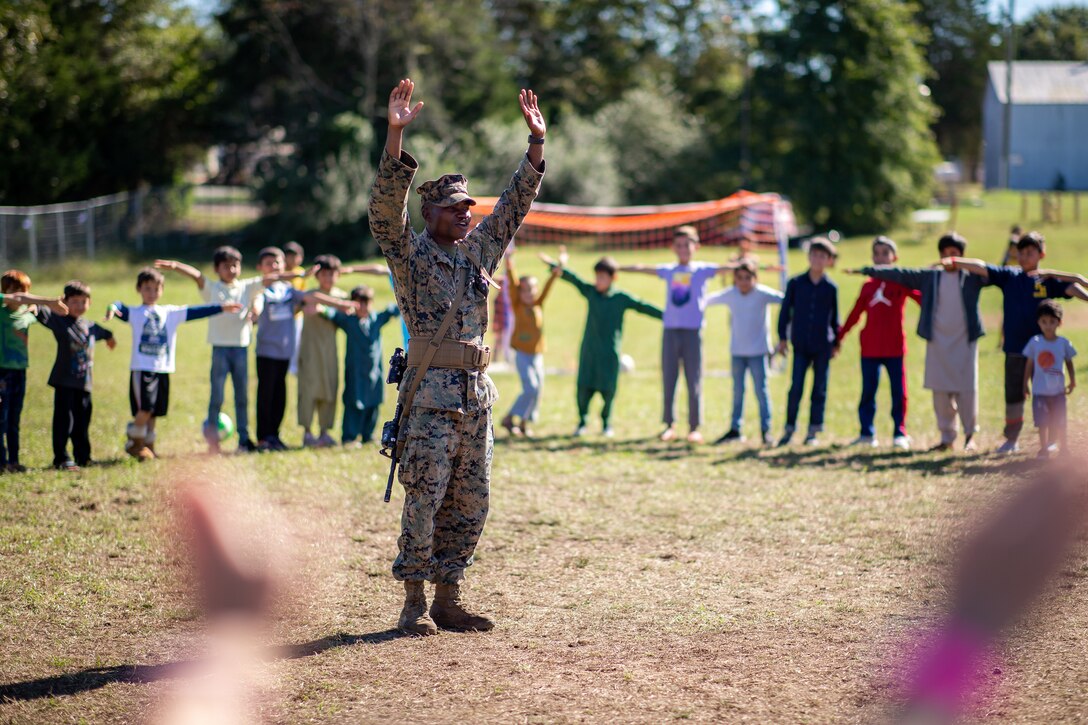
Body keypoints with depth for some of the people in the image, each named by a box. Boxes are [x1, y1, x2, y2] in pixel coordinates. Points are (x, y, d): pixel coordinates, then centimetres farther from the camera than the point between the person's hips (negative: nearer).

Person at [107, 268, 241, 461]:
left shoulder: (170, 313, 15)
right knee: (145, 409, -15)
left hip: (163, 370, 4)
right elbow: (122, 309, -14)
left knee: (153, 412, 6)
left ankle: (147, 445, 18)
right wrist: (112, 309, -38)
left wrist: (221, 308, 11)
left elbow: (193, 312, 14)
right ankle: (135, 442, 4)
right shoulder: (134, 313, 4)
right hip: (142, 369, -4)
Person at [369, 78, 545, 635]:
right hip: (431, 395, -6)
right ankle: (414, 604, 0)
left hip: (477, 395, 6)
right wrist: (396, 135, -26)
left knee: (470, 504, 7)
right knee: (424, 500, -7)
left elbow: (515, 203, 18)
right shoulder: (411, 254, -2)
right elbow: (386, 207, -17)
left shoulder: (479, 250, 15)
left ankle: (447, 599, 15)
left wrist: (537, 140, 11)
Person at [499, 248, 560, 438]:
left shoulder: (538, 305, 6)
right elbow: (513, 285, -14)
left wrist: (554, 274, -13)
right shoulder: (518, 306, -4)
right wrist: (509, 265, -24)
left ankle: (525, 422, 17)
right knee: (530, 388, -15)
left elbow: (546, 289, 0)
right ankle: (510, 418, -3)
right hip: (522, 353, -5)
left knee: (538, 390, 5)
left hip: (537, 355, 5)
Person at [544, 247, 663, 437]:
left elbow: (643, 307, 0)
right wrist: (557, 266, -12)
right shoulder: (590, 292, 5)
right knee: (584, 387, -2)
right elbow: (573, 279, -1)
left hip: (609, 353, -2)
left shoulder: (621, 298, 0)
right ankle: (582, 422, 12)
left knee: (608, 389, -1)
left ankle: (606, 423, 17)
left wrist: (666, 316, -4)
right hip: (589, 350, 2)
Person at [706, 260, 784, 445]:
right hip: (737, 351, 4)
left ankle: (765, 430, 5)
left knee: (761, 391, -2)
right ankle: (734, 429, 18)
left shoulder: (763, 294, -13)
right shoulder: (730, 295, -2)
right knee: (737, 391, 11)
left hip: (758, 351, -4)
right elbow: (708, 300, 12)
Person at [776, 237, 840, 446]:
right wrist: (783, 337, 1)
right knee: (796, 388, -3)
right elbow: (785, 310, 5)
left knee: (819, 389, 4)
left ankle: (814, 431, 11)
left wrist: (836, 343, 10)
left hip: (823, 346, 0)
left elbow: (834, 317, 9)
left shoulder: (831, 288, 2)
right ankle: (789, 428, 8)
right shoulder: (795, 283, 1)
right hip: (801, 345, 0)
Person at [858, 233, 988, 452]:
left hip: (965, 340, -3)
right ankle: (947, 436, 13)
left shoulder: (971, 277, 2)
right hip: (938, 341, 3)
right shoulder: (930, 277, 9)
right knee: (940, 389, 4)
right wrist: (867, 270, 8)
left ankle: (970, 435, 9)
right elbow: (899, 274, 9)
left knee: (967, 388, -3)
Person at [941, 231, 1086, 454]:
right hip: (1014, 349, 2)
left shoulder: (1048, 280, 0)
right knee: (1013, 394, 7)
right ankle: (1012, 439, 18)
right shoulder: (1009, 276, 5)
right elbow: (981, 268, -2)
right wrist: (953, 261, -14)